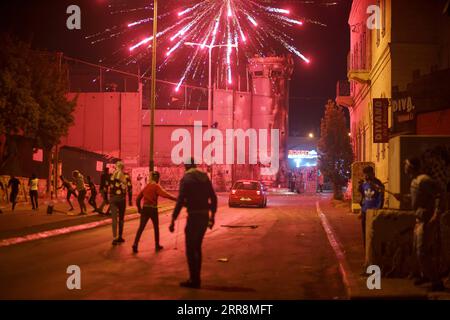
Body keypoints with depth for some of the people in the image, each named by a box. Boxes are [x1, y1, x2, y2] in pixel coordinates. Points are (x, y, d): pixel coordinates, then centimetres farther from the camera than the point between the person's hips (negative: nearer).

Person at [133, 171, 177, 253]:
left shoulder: (146, 186, 11)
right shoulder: (156, 186, -7)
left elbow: (138, 198, 13)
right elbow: (165, 194, -24)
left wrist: (139, 208, 23)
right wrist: (176, 199, -29)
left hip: (145, 209, 4)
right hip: (153, 209, -4)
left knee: (141, 227, 3)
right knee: (156, 227, 13)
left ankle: (135, 244, -11)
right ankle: (157, 245, 21)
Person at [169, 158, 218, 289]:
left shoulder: (186, 179, -9)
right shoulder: (204, 177, 11)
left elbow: (180, 201, -17)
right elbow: (214, 198, 12)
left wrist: (173, 220, -15)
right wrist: (212, 215, 21)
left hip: (194, 216, -7)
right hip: (205, 216, 7)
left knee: (190, 249, 1)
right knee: (197, 247, 17)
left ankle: (194, 280, 2)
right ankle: (196, 278, 21)